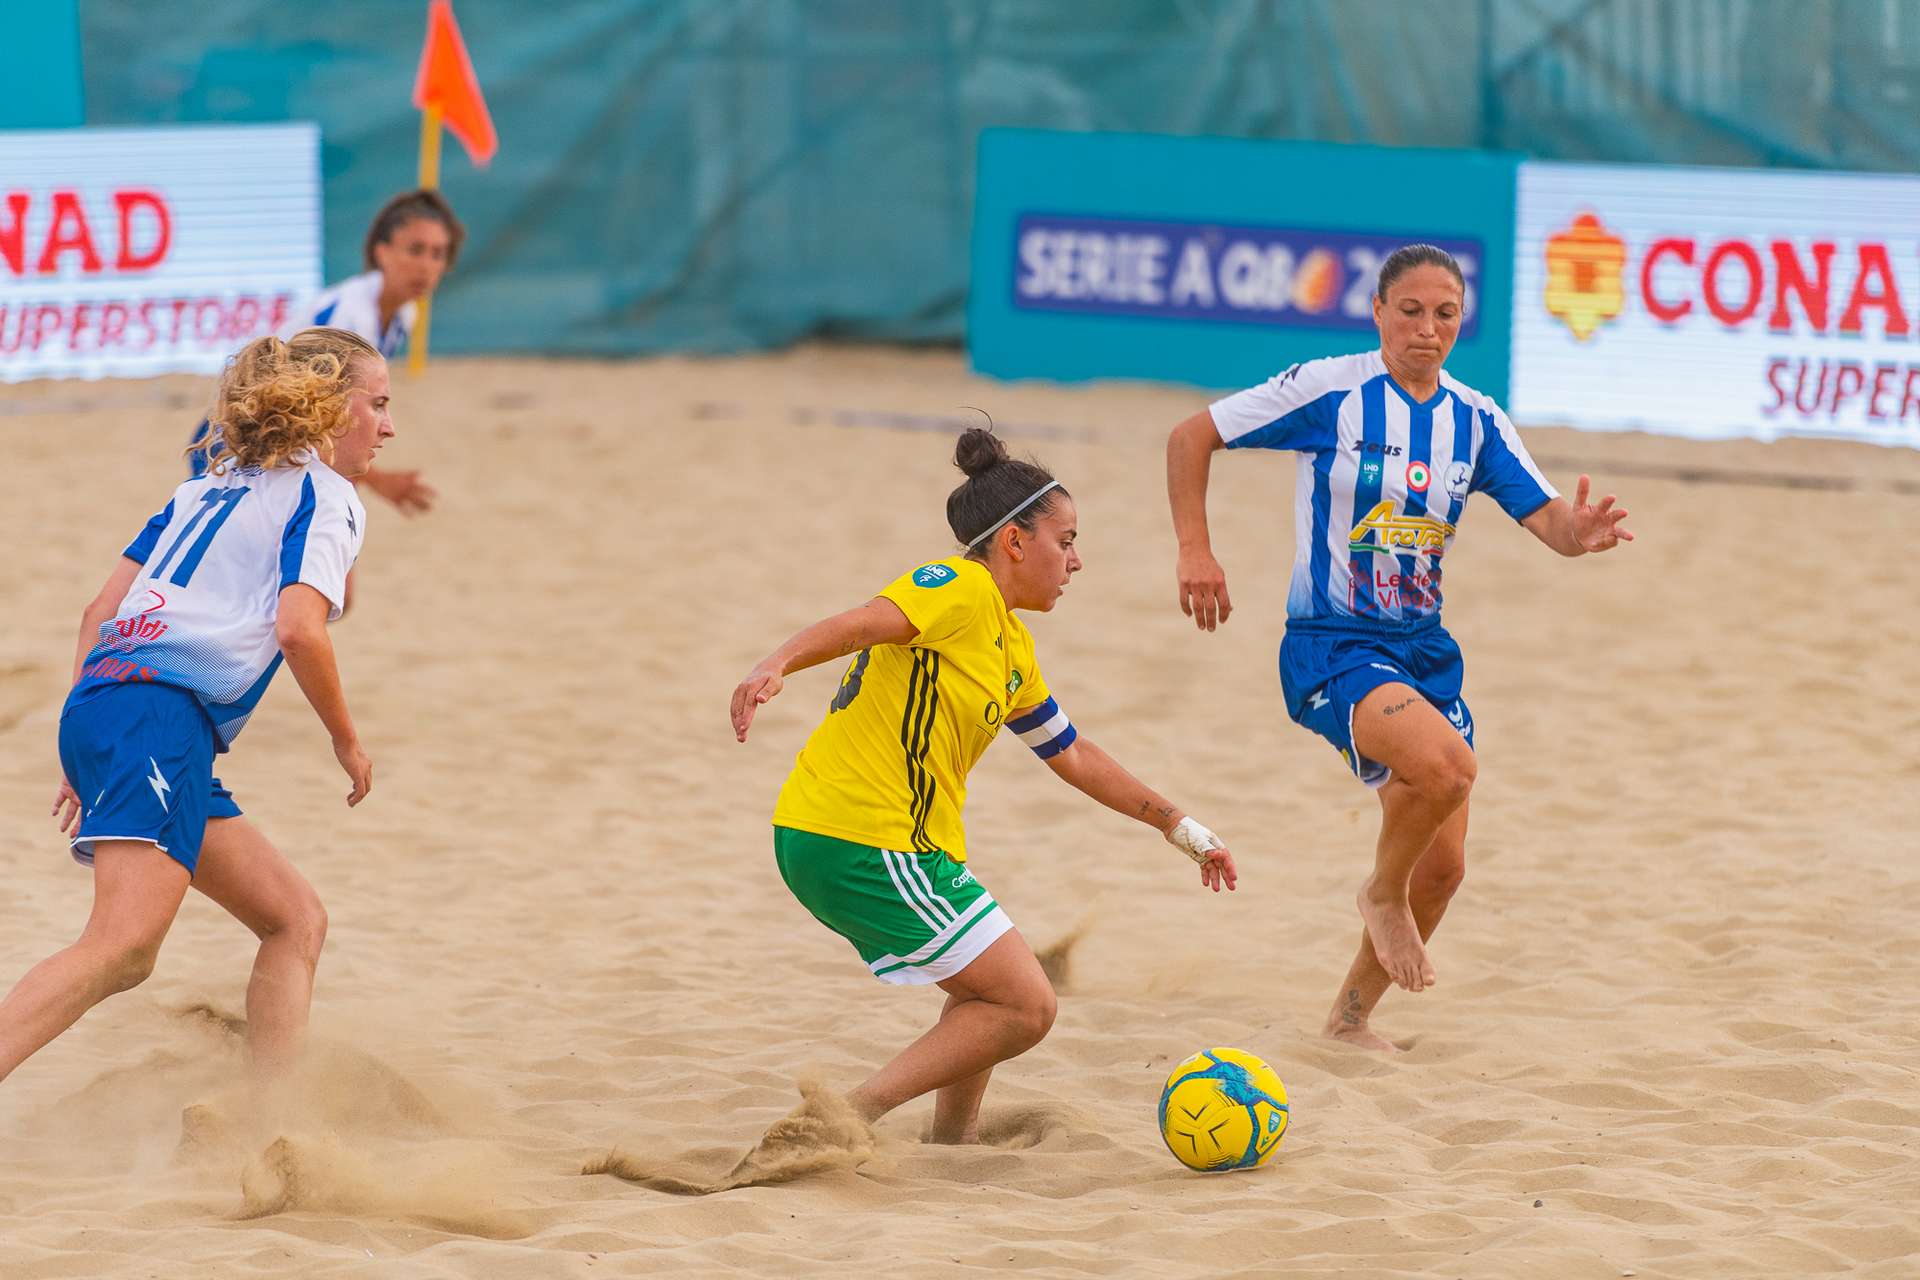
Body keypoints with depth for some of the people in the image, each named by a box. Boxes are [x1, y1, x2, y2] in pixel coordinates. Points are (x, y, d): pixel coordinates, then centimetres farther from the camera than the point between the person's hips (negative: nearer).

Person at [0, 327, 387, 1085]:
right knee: (126, 943, -26)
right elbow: (298, 628, -12)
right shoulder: (326, 496, 5)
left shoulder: (210, 488, 28)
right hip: (161, 715, -9)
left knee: (297, 919, 15)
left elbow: (102, 609, 23)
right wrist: (346, 741, 2)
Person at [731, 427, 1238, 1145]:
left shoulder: (1013, 648, 20)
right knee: (1025, 1007, -8)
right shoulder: (960, 589, -9)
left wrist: (1180, 828, 37)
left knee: (990, 993, 25)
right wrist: (774, 668, -44)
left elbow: (1071, 755, 32)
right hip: (864, 840, -10)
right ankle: (848, 1119, -14)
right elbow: (857, 625, -26)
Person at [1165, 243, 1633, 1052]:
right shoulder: (1328, 391, -9)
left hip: (1423, 650, 6)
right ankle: (1382, 892, -2)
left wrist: (1581, 530, -26)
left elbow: (1548, 521, -2)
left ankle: (1352, 1016, 27)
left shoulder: (1476, 422, 4)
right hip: (1332, 646, -6)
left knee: (1442, 865, 7)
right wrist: (1195, 552, -11)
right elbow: (1192, 437, -3)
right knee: (1446, 766, -32)